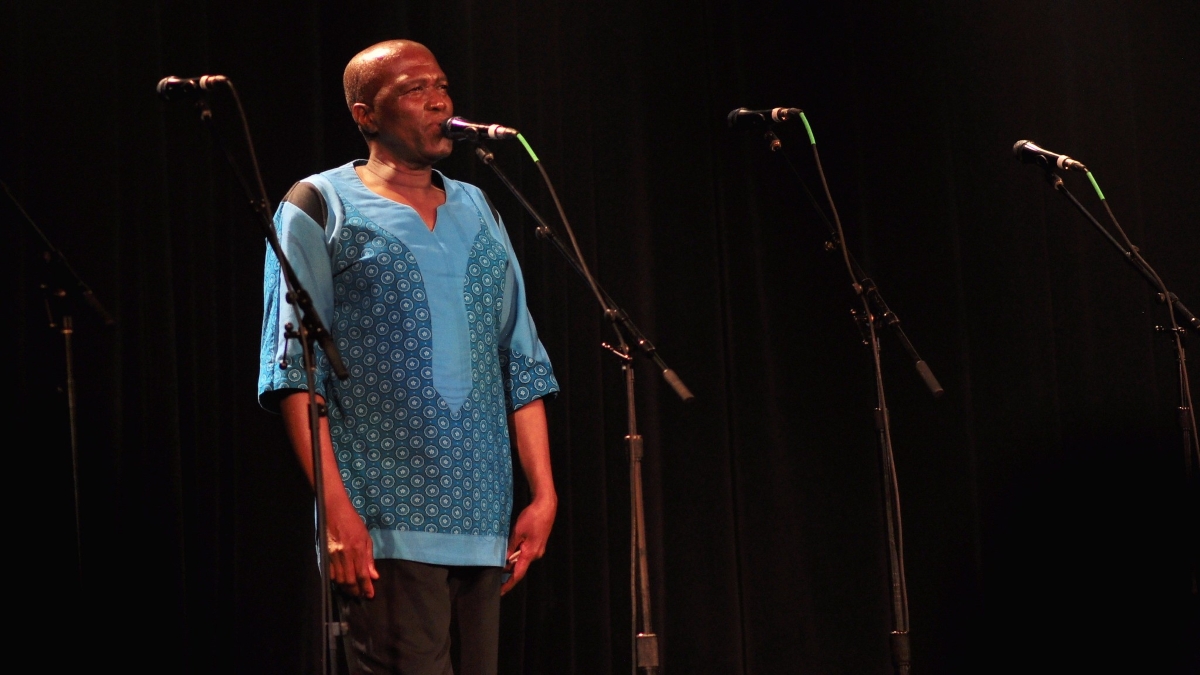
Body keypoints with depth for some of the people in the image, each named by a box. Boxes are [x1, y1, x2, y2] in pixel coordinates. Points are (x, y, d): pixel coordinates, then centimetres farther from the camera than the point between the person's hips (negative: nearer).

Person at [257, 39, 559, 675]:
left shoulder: (478, 210, 18)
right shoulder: (321, 207, 2)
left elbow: (522, 362, 17)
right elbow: (293, 367, -6)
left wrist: (543, 492, 8)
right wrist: (335, 507, -15)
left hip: (483, 525, 5)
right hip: (385, 526, -5)